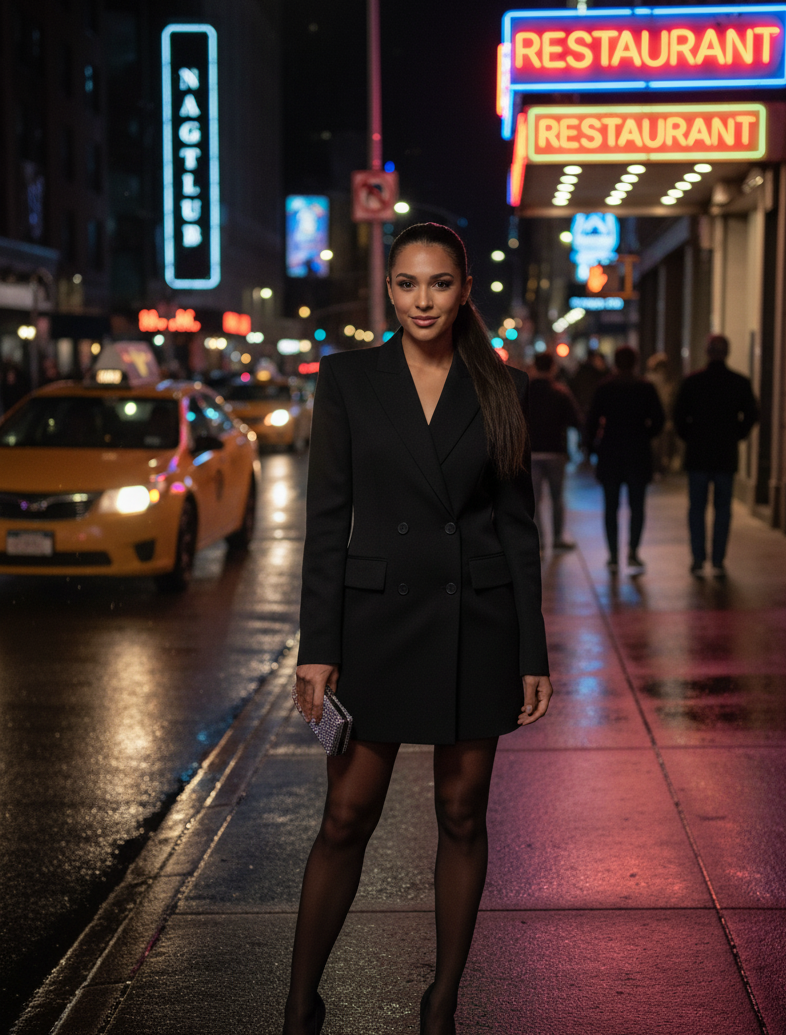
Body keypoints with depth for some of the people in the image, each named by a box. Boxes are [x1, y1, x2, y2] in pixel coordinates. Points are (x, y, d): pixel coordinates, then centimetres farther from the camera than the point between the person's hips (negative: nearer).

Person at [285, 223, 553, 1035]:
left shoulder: (501, 389, 3)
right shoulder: (349, 378, 0)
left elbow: (518, 525, 4)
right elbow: (327, 518, -2)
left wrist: (533, 655, 1)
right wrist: (317, 647, -7)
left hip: (476, 624, 1)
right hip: (378, 620, -1)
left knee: (462, 815, 9)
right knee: (346, 817, 2)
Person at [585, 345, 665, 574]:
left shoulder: (603, 387, -3)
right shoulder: (645, 388, -3)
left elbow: (592, 419, -5)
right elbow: (658, 419, -5)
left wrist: (593, 442, 8)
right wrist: (646, 436, 11)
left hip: (609, 454, 0)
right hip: (638, 454, 0)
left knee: (611, 507, 8)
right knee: (637, 506, 4)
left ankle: (613, 556, 10)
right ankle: (633, 552, -10)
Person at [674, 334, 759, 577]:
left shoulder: (692, 381, -5)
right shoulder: (740, 382, -2)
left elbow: (679, 415, -4)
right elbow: (751, 415, -1)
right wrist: (736, 436, 13)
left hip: (697, 454, -1)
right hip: (726, 455, 1)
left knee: (697, 509, 6)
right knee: (722, 509, 6)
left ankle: (698, 560, 4)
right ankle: (718, 562, 4)